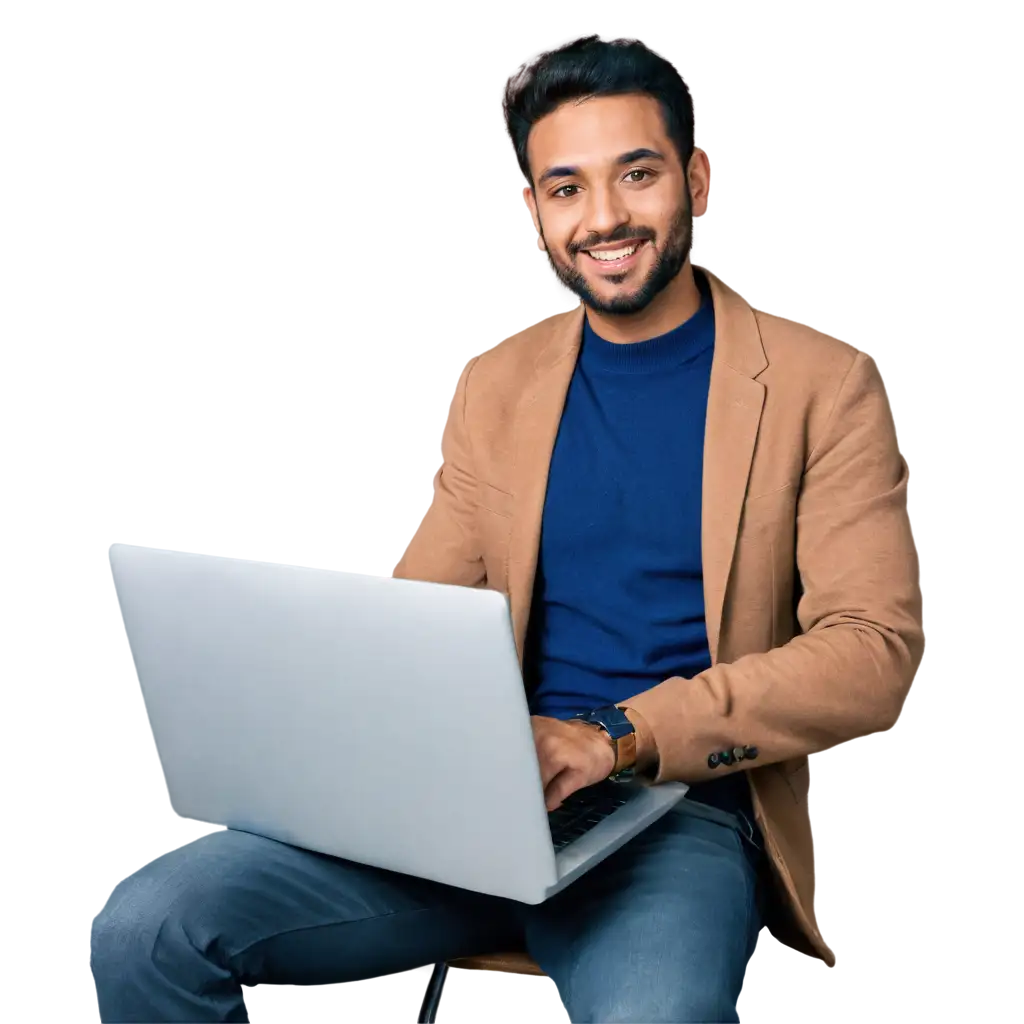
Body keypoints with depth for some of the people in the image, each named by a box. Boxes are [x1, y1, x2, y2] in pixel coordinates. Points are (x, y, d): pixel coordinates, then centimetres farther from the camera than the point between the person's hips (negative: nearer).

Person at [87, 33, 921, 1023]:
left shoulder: (824, 385, 0)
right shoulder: (493, 382, 13)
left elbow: (872, 651, -7)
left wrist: (620, 736, -18)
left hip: (678, 810, -3)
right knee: (140, 929, -13)